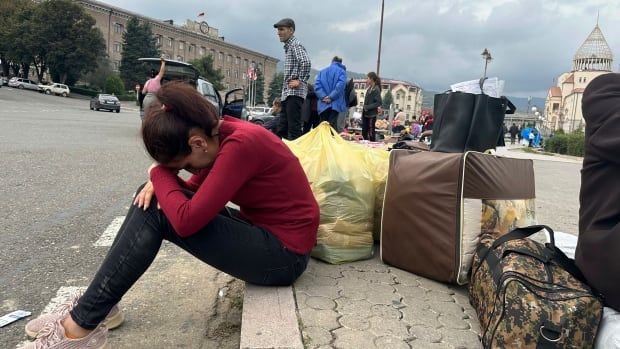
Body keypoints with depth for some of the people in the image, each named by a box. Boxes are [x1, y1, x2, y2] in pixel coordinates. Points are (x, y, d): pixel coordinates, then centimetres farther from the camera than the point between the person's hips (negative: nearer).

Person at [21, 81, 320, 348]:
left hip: (282, 254, -9)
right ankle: (96, 303, 12)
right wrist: (160, 182, -9)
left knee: (155, 215, -16)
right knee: (154, 198, 4)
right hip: (260, 229, 9)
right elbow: (195, 191, 12)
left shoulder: (240, 144, -27)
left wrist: (159, 173, -11)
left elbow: (186, 220, -28)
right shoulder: (220, 135, 1)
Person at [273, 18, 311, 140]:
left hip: (295, 93, -10)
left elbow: (305, 62, -25)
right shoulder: (287, 47, 22)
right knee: (282, 129, 11)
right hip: (287, 93, 10)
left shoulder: (296, 45, -7)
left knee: (294, 128, -11)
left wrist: (301, 81, -19)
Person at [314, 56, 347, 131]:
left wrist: (323, 96, -7)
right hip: (335, 104, -3)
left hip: (323, 104, 3)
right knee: (333, 125, -7)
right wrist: (331, 97, -11)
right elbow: (341, 85, -12)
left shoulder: (322, 71, 16)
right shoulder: (341, 71, 5)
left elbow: (317, 85, 1)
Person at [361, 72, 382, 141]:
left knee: (371, 132, -2)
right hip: (365, 114, 8)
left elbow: (378, 103, -17)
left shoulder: (376, 89, -12)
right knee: (364, 132, 11)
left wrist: (368, 107, -19)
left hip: (371, 114, -8)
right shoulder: (369, 88, 12)